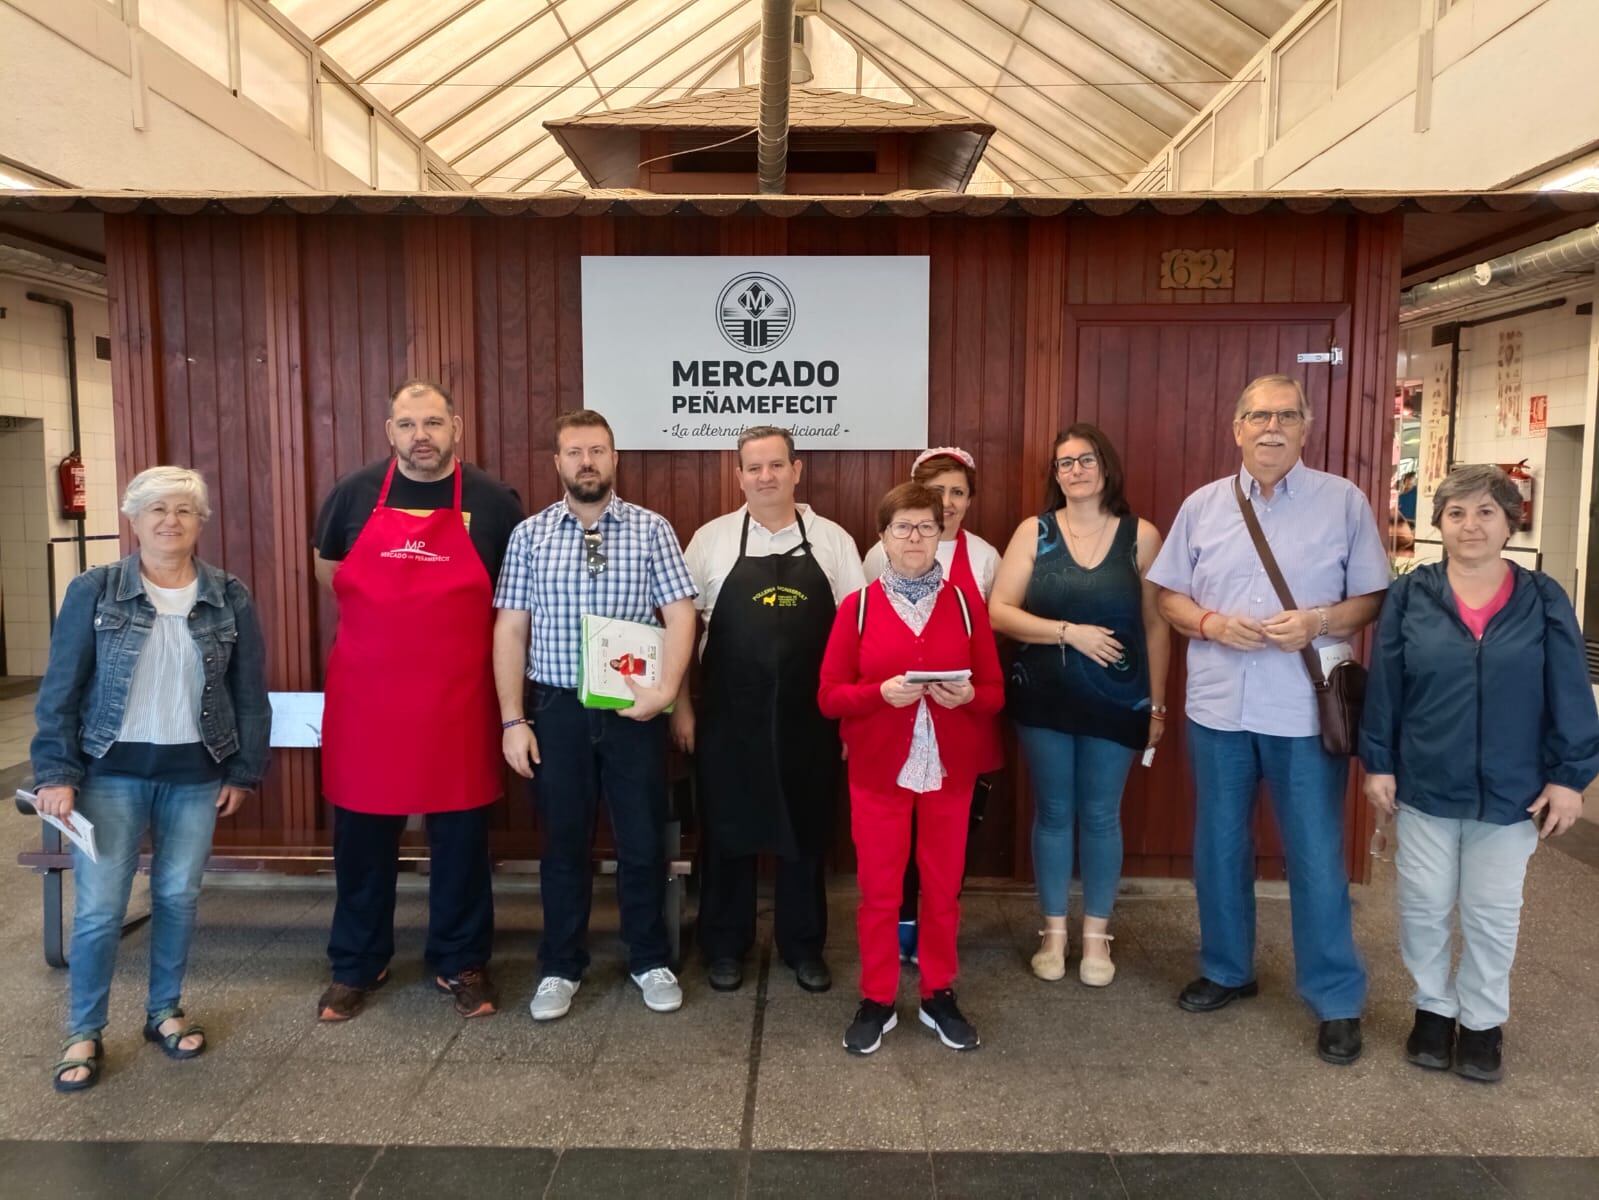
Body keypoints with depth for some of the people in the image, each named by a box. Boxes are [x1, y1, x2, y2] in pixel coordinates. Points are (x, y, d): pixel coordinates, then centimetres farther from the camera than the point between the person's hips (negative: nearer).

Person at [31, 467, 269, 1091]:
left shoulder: (230, 598, 0)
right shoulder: (93, 591, -4)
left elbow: (251, 693, 4)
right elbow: (60, 690, -3)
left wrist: (244, 772, 3)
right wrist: (55, 773, -9)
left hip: (195, 773, 2)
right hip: (112, 770, -2)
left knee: (179, 897, 10)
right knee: (99, 906, -1)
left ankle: (165, 1010, 29)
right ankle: (83, 1032, 17)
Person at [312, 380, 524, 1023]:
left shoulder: (493, 500, -1)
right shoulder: (353, 493, 2)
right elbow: (328, 572, 18)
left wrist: (454, 629, 6)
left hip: (458, 697, -1)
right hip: (364, 695, 1)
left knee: (461, 834, 8)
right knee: (361, 834, 11)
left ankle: (461, 963, 24)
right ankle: (356, 964, 28)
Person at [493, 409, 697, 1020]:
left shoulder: (651, 529, 0)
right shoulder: (529, 535, 3)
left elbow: (680, 615, -3)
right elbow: (510, 630, 2)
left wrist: (666, 689, -17)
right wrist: (512, 719, -4)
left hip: (634, 709, 0)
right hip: (555, 708, 1)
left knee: (643, 841, 8)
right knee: (563, 842, 11)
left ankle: (650, 962, 27)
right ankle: (560, 968, 27)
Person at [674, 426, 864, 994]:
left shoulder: (833, 540, 3)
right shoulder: (711, 540, 2)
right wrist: (680, 706, 0)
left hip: (809, 717, 1)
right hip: (729, 716, 0)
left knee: (806, 831, 11)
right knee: (727, 830, 9)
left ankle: (804, 946, 29)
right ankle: (724, 945, 27)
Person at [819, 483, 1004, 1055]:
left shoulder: (965, 606, 2)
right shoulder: (857, 606, -2)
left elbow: (995, 693, 4)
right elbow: (829, 696, -5)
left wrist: (967, 696, -18)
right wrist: (881, 692, -22)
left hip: (948, 770, 2)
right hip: (878, 770, -1)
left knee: (943, 887, 12)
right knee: (878, 889, 7)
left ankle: (939, 995, 29)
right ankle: (876, 1000, 23)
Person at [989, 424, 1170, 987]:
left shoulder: (1141, 536, -1)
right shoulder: (1034, 532, 0)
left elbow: (1156, 626, 1)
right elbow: (999, 612, -7)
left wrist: (1157, 704, 1)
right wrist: (1070, 632, -16)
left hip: (1116, 702, 0)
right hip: (1044, 698, 1)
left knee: (1100, 815, 9)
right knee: (1052, 813, 10)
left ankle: (1096, 934, 25)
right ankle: (1053, 932, 24)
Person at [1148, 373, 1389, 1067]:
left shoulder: (1344, 501, 0)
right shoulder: (1202, 506, 6)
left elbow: (1373, 598, 1)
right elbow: (1168, 595, 8)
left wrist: (1319, 624, -18)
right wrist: (1210, 623, -12)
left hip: (1306, 711, -2)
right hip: (1219, 706, 3)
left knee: (1317, 857, 4)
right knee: (1218, 847, 14)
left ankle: (1336, 1000, 21)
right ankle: (1226, 970, 33)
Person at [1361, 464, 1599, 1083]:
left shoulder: (1544, 600, -3)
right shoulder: (1409, 595, -4)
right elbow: (1384, 686, -2)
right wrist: (1378, 763, -3)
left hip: (1511, 791, 0)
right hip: (1424, 785, 0)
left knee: (1492, 912, 12)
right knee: (1423, 906, 10)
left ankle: (1483, 1020, 30)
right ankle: (1433, 1007, 30)